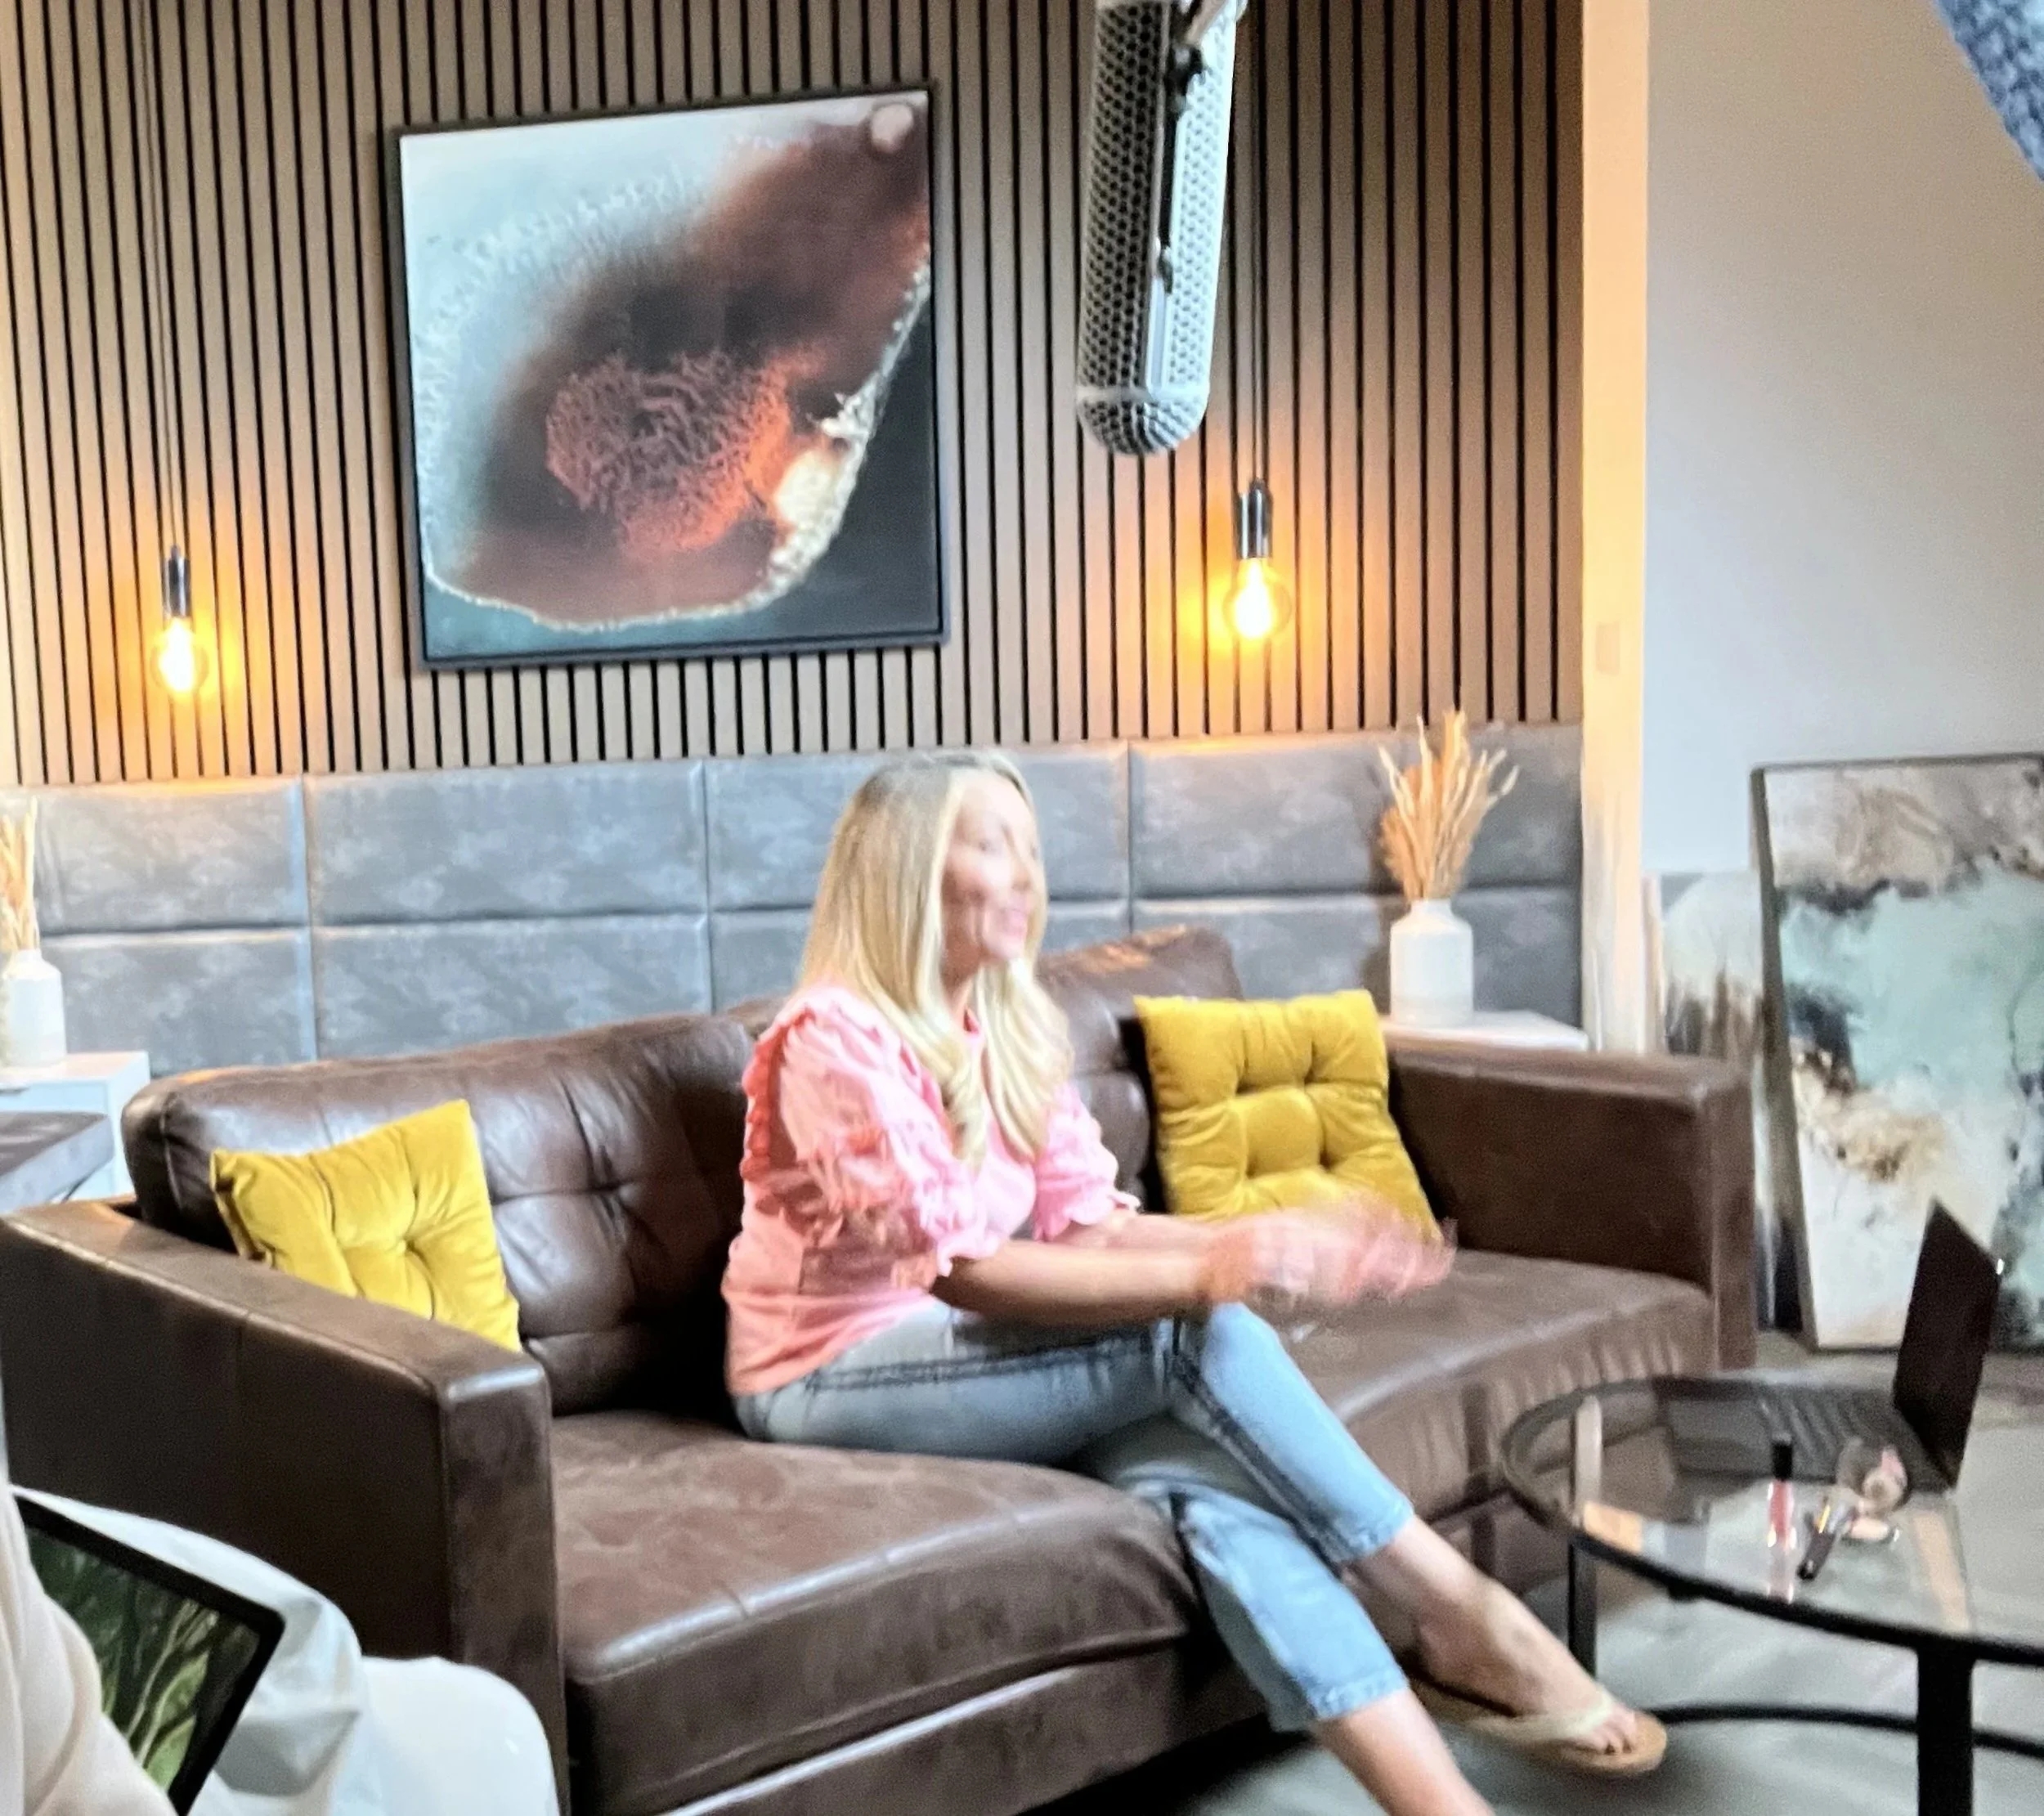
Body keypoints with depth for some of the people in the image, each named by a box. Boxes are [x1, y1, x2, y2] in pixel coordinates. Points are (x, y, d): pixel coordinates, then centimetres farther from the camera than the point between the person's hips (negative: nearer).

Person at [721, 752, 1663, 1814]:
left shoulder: (1015, 1023, 6)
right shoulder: (833, 1037, -18)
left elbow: (1086, 1225, 1)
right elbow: (961, 1267, -27)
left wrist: (1262, 1245, -16)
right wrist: (1203, 1277, -35)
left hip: (972, 1356, 6)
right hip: (831, 1378, -6)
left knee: (1195, 1463, -27)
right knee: (1192, 1335, -27)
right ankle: (1461, 1613, -16)